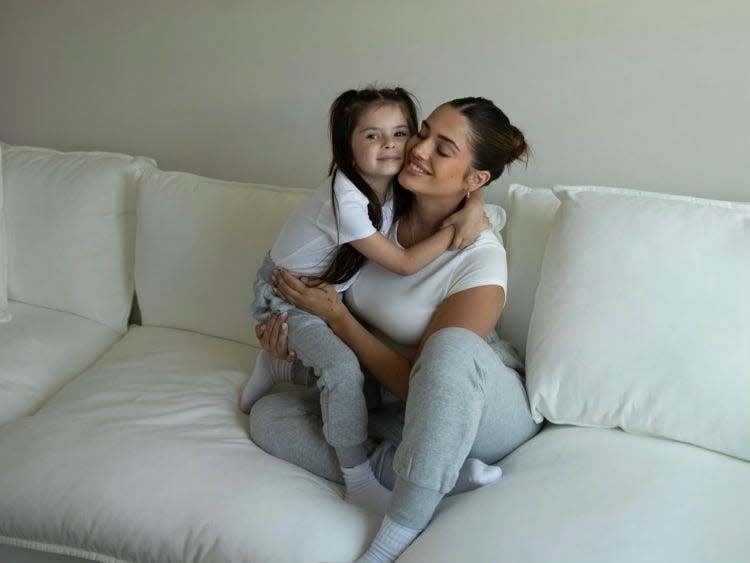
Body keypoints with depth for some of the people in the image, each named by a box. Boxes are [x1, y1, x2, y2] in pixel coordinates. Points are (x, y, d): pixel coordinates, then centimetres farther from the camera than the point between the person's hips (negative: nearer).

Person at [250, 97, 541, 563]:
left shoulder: (481, 261, -25)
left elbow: (413, 383, -22)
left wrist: (334, 315, -19)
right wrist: (289, 318, -8)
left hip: (491, 412, -6)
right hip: (401, 408, 6)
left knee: (451, 346, -39)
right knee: (269, 414, -10)